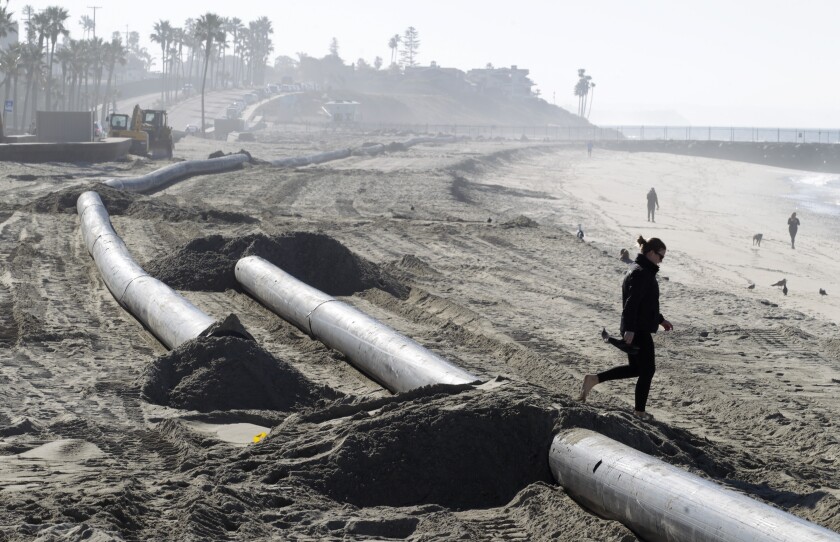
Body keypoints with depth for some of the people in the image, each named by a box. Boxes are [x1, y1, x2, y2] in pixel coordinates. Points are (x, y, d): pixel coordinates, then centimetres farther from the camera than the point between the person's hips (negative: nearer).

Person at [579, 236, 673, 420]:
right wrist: (630, 329, -31)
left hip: (633, 329, 10)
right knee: (647, 370, 4)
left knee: (634, 368, 18)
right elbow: (631, 303, -26)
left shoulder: (642, 271, 15)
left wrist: (661, 320, 29)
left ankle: (594, 379, 14)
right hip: (639, 331, -10)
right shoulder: (641, 273, -18)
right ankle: (640, 411, 14)